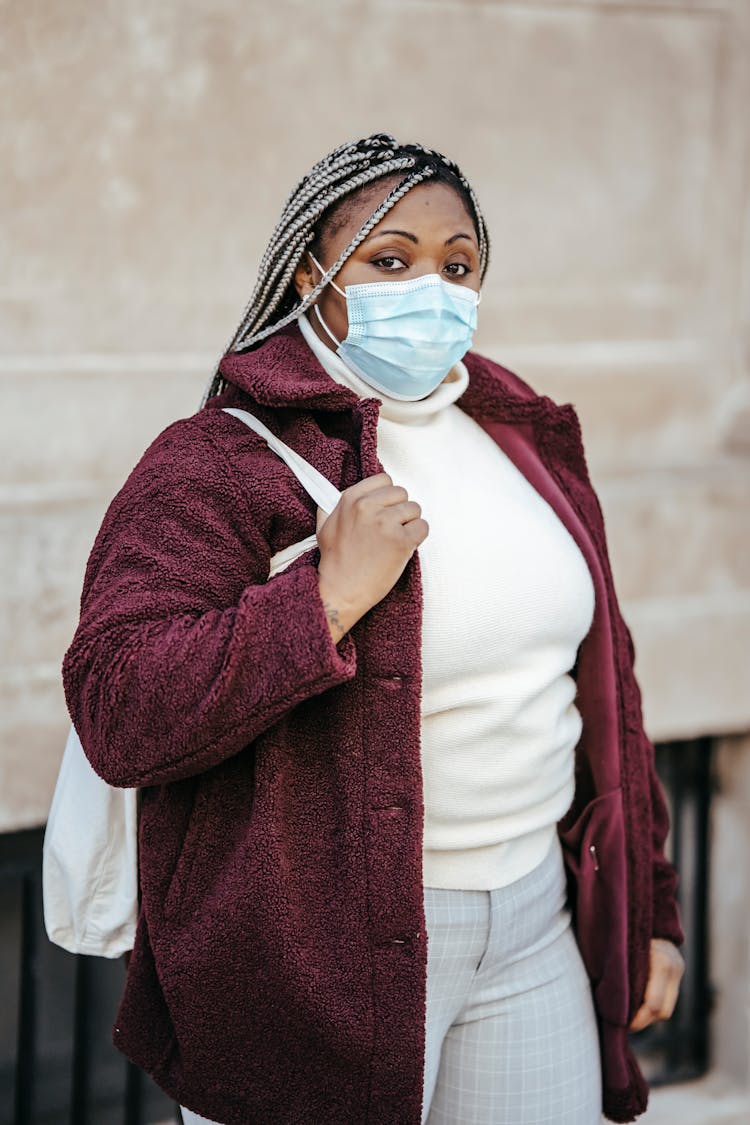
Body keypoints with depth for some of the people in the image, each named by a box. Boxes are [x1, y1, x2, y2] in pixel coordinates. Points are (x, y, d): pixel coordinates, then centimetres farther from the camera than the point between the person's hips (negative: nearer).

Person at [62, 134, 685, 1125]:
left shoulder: (527, 439, 11)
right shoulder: (217, 461, -11)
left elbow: (600, 675, 17)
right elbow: (117, 714, -20)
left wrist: (646, 904, 17)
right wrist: (330, 597, -25)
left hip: (535, 928, 6)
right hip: (318, 959, -6)